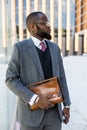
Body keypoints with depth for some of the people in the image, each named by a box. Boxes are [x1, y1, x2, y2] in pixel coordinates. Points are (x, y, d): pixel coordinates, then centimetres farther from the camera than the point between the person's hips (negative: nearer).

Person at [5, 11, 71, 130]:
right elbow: (11, 80, -9)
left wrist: (67, 105, 9)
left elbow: (61, 78, 10)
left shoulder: (54, 48, 6)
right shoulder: (20, 48, -8)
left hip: (54, 112, 4)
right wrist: (35, 99, -18)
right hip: (32, 112, -4)